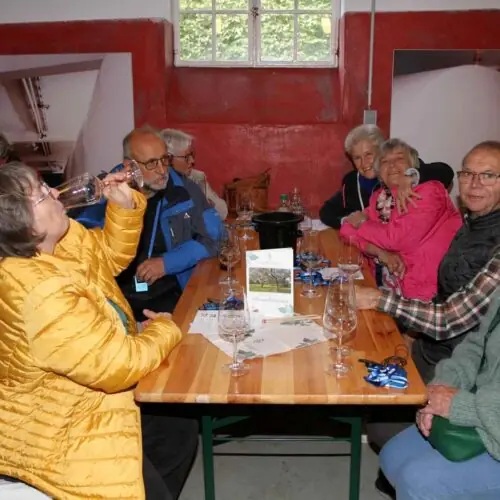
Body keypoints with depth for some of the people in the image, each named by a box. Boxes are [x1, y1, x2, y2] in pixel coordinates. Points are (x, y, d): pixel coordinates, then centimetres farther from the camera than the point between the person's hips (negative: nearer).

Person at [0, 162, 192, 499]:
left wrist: (124, 205, -6)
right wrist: (165, 331, -13)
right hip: (57, 434, -10)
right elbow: (117, 366, -31)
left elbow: (109, 255, 11)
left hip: (81, 401, 10)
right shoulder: (42, 295, -36)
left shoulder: (56, 241, -6)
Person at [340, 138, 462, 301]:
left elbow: (395, 238, -17)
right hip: (390, 282, 6)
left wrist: (361, 224, -2)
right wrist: (380, 252, -13)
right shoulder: (379, 197, 10)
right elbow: (348, 230, 3)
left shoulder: (429, 191, -9)